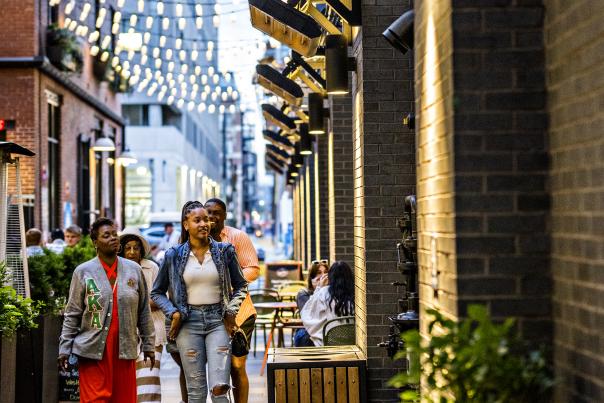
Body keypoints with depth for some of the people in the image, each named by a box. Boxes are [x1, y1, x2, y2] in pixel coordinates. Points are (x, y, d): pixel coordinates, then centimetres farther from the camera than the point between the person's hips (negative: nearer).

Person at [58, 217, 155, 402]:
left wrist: (148, 345, 13)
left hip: (125, 349, 2)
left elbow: (144, 312, 13)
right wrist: (64, 348, 0)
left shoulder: (134, 270, 8)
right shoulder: (83, 272, 3)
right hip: (93, 350, -2)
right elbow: (72, 315, 4)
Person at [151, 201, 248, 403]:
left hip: (217, 320, 0)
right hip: (188, 322, 0)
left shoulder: (224, 251, 4)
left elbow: (241, 285, 15)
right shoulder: (174, 255, 3)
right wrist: (173, 313, -3)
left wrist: (231, 310, 1)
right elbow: (157, 293, 12)